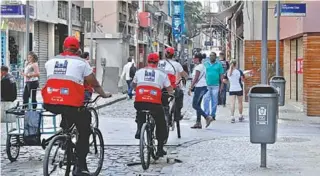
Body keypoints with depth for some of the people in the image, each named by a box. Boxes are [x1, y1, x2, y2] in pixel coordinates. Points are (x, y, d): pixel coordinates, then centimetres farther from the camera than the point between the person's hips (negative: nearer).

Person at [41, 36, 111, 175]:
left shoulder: (50, 61, 15)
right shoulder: (81, 62, 5)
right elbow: (94, 84, 12)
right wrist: (104, 94, 30)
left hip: (50, 104, 4)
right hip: (71, 105, -4)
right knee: (84, 132, 13)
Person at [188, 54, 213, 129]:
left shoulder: (198, 67, -12)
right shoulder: (202, 66, 18)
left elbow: (195, 79, -17)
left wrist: (190, 88, -16)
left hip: (199, 87, -10)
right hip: (203, 86, 10)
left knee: (194, 105, -8)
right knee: (198, 105, 10)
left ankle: (207, 117, -14)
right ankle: (198, 123, 9)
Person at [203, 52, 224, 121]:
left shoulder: (219, 64, 5)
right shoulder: (205, 64, 9)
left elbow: (221, 75, 5)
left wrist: (222, 85, -1)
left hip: (215, 85, -1)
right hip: (207, 85, 1)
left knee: (214, 101, 4)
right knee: (206, 100, -8)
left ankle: (213, 115, 12)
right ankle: (207, 114, -4)